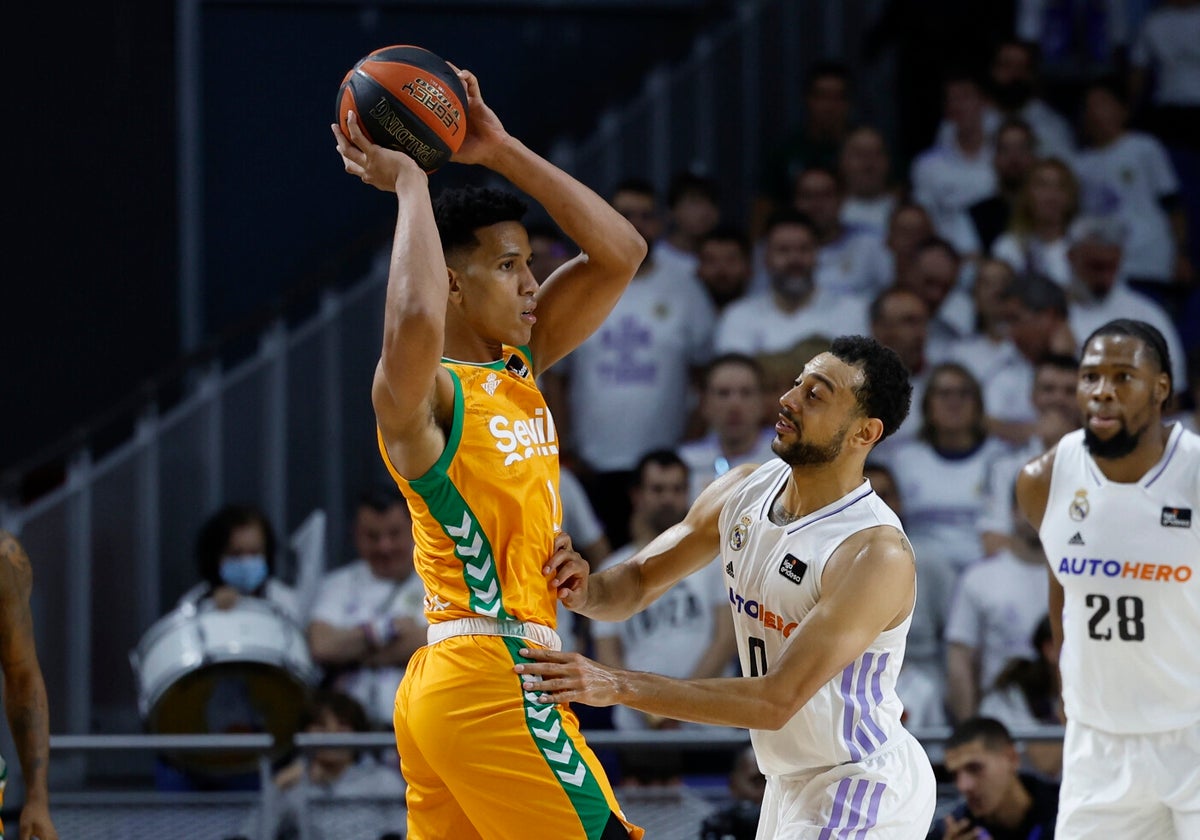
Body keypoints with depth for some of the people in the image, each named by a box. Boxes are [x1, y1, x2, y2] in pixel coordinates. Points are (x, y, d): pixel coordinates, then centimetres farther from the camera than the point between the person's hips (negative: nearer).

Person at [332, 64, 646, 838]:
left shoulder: (520, 366, 14)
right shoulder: (424, 394, -12)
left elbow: (620, 255, 13)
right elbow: (415, 321, -37)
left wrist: (502, 152, 6)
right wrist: (408, 183, -23)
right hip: (490, 682, -9)